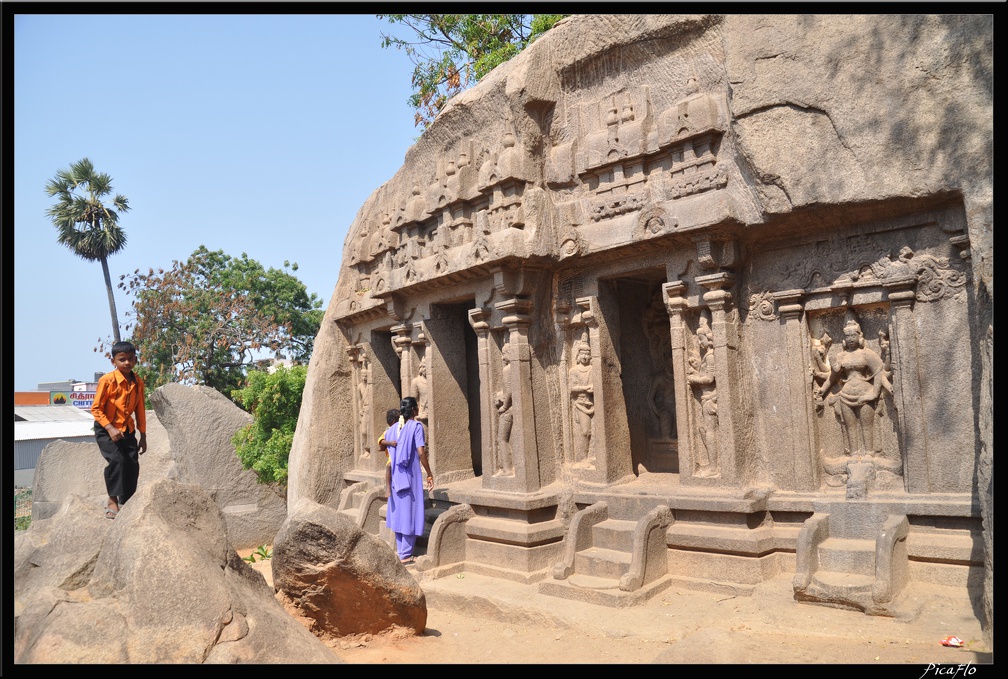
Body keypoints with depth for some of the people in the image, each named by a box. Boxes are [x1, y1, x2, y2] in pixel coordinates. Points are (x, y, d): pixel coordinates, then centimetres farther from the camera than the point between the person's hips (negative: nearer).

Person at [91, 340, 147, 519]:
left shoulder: (138, 382, 1)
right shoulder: (108, 380, -15)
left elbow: (140, 411, 9)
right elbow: (96, 408, -13)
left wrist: (143, 436, 10)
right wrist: (110, 428, -24)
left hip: (127, 430, 5)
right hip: (106, 430, -5)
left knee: (133, 465, -1)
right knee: (117, 460, -24)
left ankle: (125, 504, 14)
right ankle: (112, 501, -10)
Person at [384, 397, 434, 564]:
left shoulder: (393, 428, 8)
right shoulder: (416, 426, -9)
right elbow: (421, 452, -17)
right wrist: (429, 474, -10)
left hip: (396, 477, 6)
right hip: (411, 476, -6)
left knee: (399, 512, 15)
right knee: (410, 513, 0)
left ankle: (400, 549, 24)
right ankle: (405, 554, 3)